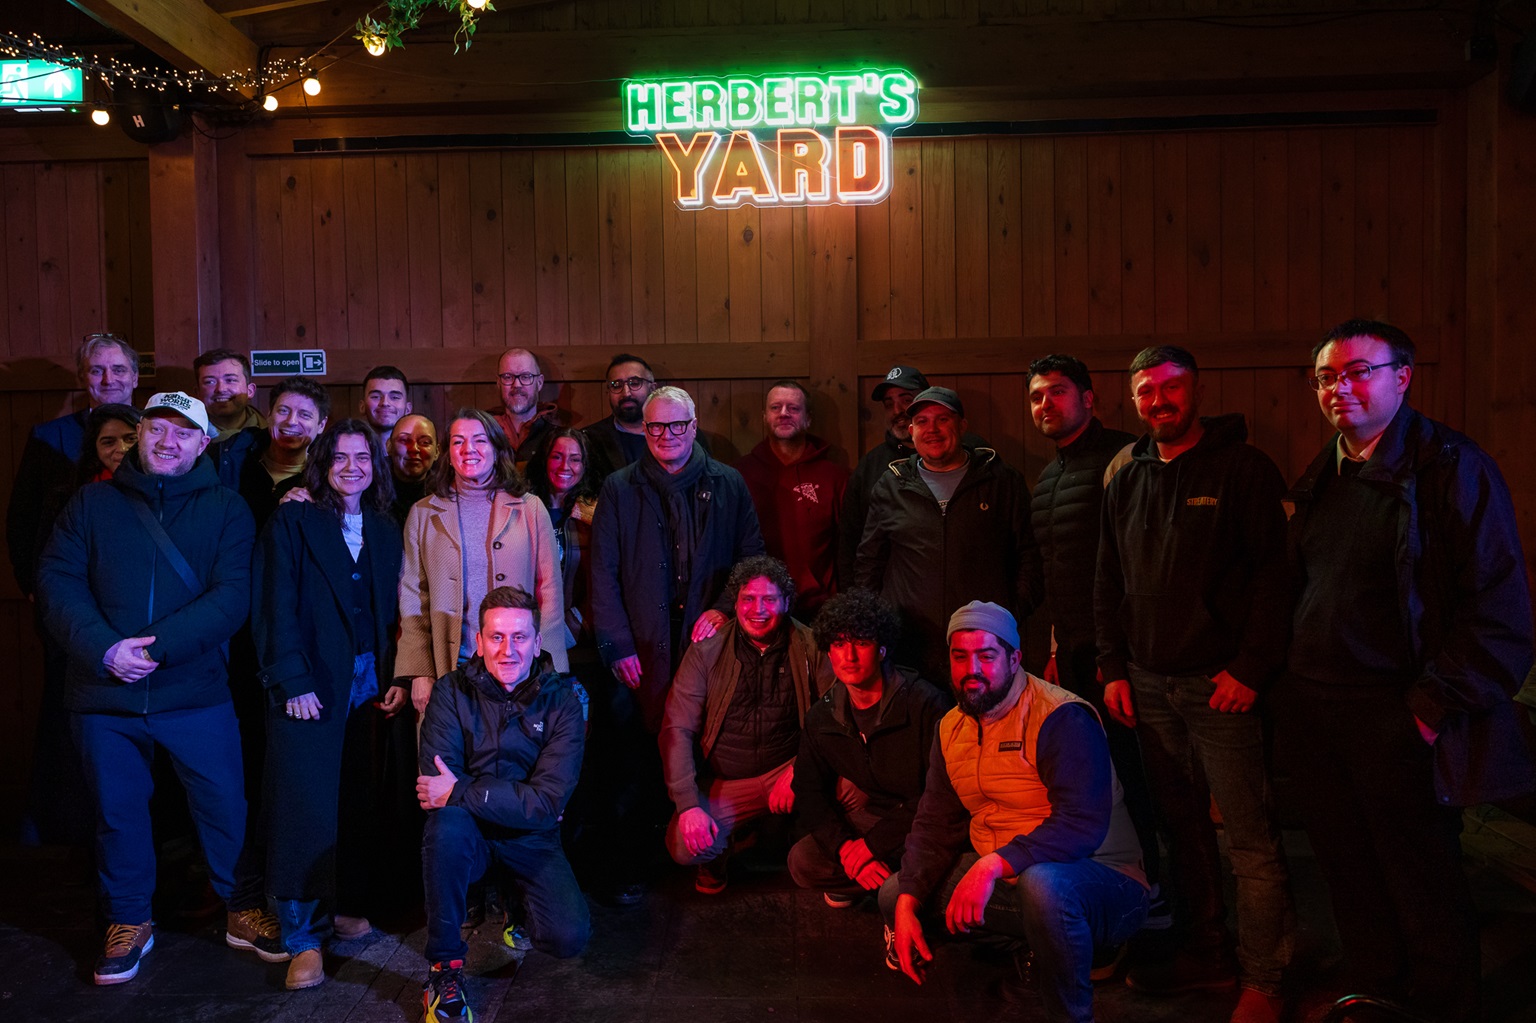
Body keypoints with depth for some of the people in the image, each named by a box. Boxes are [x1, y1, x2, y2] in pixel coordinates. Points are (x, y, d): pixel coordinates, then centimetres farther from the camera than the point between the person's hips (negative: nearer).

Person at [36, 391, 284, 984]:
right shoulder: (93, 503, 7)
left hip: (195, 691, -1)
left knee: (224, 804, 5)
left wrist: (157, 646, -19)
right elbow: (57, 583, -1)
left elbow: (231, 597, -8)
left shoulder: (226, 509, 2)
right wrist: (104, 649, -16)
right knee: (117, 812, 13)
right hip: (103, 694, 2)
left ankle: (241, 911, 25)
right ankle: (129, 922, 32)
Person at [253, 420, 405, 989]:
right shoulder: (292, 522, -1)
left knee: (359, 803, 7)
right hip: (311, 683, -4)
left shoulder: (385, 531, 13)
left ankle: (348, 907, 21)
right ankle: (304, 937, 5)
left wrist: (399, 677, 3)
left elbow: (395, 612, 13)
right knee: (307, 807, -3)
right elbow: (275, 606, -7)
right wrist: (291, 681, -15)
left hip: (370, 681, 4)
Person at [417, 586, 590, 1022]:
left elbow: (547, 800, -17)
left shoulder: (561, 700, -8)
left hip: (531, 838, 1)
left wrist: (460, 791, -25)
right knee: (447, 826, -35)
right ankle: (444, 965, -16)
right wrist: (509, 796, -27)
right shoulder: (452, 692, -7)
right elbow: (436, 785, -16)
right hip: (469, 835, 0)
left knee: (569, 938, -20)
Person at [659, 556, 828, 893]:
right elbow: (677, 729, -6)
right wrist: (688, 804, -17)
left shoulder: (809, 647, -3)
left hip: (786, 772, 0)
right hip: (721, 785, 0)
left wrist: (798, 770, -23)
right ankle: (715, 857, 13)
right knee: (684, 846, -26)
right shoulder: (706, 651, -4)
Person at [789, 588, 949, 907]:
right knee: (802, 863, -18)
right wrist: (844, 846, -17)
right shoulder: (821, 717, 0)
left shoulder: (924, 704, -18)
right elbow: (808, 791, 2)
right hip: (866, 819, 5)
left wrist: (875, 842, -21)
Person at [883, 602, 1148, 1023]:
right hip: (1004, 883, 8)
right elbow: (935, 825, 8)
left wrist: (994, 864, -38)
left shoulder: (1062, 719, -18)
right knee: (893, 894, 5)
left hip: (1102, 883, -8)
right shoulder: (952, 728, 7)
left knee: (1041, 884, -41)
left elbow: (1083, 824, -29)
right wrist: (907, 906, -5)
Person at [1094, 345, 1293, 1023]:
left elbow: (1272, 573, -8)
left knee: (1250, 837, -2)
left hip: (1222, 685, -5)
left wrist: (1251, 668, -14)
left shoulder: (1243, 469, -3)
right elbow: (1108, 584, 17)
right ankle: (1206, 953, 25)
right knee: (1183, 826, 11)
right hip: (1149, 685, 5)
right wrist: (1114, 668, 9)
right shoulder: (1127, 480, 14)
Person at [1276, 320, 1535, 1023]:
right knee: (1351, 885, 16)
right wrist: (1293, 689, 11)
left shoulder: (1451, 467, -8)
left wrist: (1436, 704, -15)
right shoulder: (1322, 478, 13)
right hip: (1313, 720, 6)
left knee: (1423, 892, 7)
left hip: (1399, 725, -6)